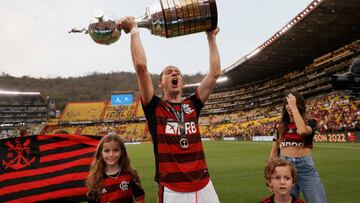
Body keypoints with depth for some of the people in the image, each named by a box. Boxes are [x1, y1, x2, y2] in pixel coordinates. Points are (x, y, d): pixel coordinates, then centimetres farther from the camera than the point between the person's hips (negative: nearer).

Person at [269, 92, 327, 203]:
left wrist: (294, 106, -16)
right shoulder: (280, 126, 9)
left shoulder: (310, 122, 1)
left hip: (305, 167, -2)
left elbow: (302, 130, -24)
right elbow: (274, 149, 14)